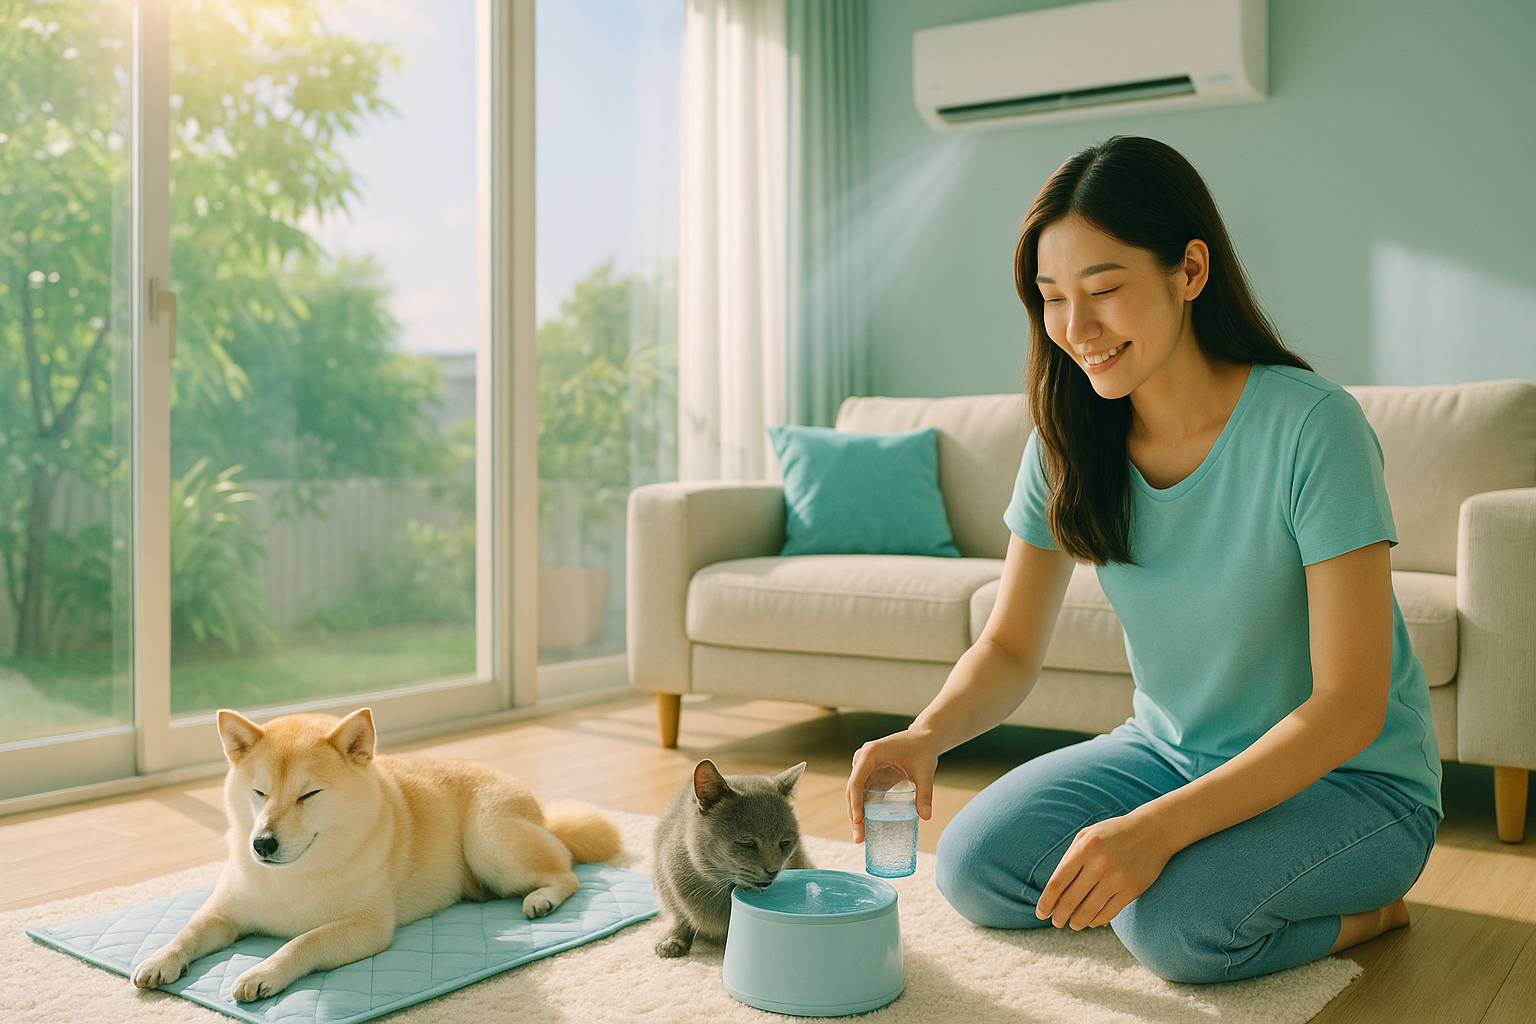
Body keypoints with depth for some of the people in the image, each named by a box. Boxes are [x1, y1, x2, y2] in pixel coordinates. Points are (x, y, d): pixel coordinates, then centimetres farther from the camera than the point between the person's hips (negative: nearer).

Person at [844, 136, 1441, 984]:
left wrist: (1160, 826, -35)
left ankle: (1361, 910, 1)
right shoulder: (1069, 442, -7)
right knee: (972, 867, -12)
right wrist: (926, 734, -26)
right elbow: (1010, 647, -3)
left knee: (1174, 924, -30)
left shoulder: (1311, 427, -23)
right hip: (1169, 751, 5)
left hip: (1352, 779, -5)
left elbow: (1350, 706, -25)